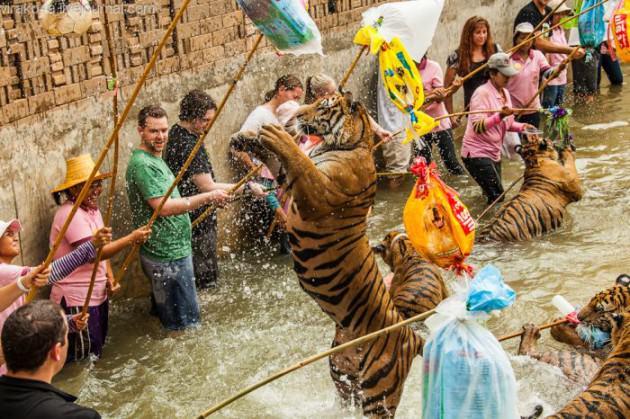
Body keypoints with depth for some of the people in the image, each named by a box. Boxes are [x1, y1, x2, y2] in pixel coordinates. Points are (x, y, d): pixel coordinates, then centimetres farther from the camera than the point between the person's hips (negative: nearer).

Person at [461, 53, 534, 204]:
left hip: (494, 153, 8)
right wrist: (500, 116, -38)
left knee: (495, 196, 10)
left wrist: (521, 127, -1)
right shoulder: (482, 93, -15)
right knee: (497, 196, -13)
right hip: (477, 153, -8)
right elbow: (477, 126, -25)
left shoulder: (505, 93, 9)